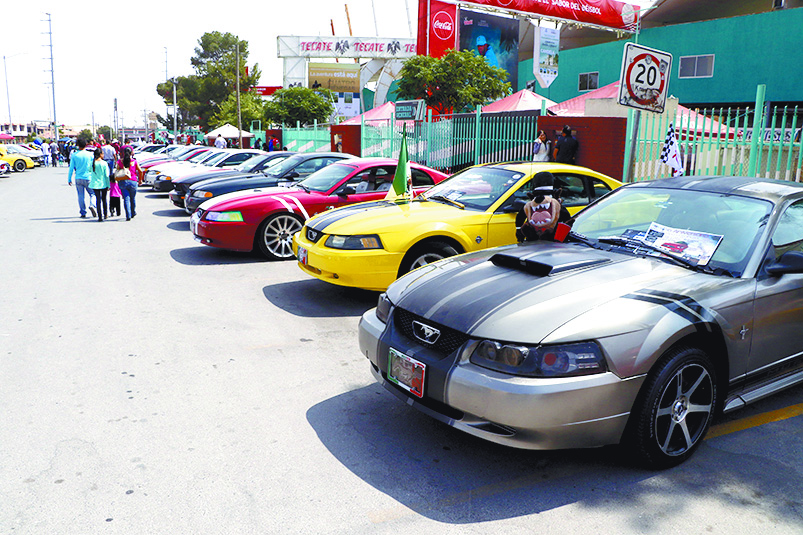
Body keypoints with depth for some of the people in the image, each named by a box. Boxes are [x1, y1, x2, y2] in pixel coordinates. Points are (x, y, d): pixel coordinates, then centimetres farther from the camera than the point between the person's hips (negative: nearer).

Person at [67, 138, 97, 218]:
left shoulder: (74, 155, -1)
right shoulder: (90, 155, -3)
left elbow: (71, 168, 1)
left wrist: (69, 179, 8)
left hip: (78, 178, 1)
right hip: (88, 178, -1)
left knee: (81, 196, 7)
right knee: (92, 194, 11)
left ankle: (83, 213, 8)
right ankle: (92, 205, -18)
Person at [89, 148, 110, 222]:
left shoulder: (92, 163, -4)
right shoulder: (104, 163, -10)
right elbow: (106, 175, -8)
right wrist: (108, 185, -2)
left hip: (95, 184, 1)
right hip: (103, 184, -1)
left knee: (98, 200, 5)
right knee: (104, 199, 16)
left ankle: (100, 217, 2)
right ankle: (105, 215, 25)